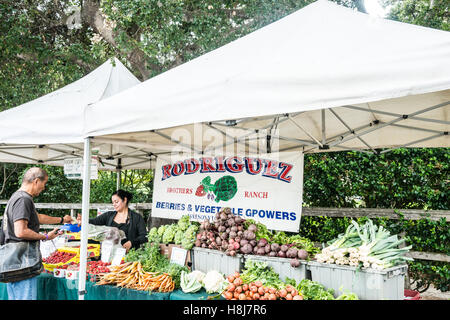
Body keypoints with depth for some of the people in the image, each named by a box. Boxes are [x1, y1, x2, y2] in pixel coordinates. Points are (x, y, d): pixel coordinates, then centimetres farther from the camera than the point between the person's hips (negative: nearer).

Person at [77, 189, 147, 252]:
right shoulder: (109, 215, 18)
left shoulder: (136, 217, 5)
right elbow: (95, 221, 5)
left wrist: (131, 242, -17)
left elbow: (144, 237, -1)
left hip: (127, 254, -4)